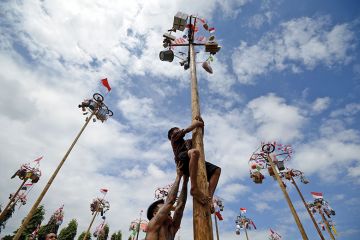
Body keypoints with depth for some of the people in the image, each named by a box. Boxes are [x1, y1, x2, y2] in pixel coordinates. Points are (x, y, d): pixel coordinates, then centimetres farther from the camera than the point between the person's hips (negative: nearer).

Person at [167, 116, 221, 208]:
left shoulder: (188, 141, 42)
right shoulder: (174, 138, 24)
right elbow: (187, 130, 11)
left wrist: (201, 125, 25)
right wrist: (197, 123, 22)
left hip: (193, 162, 7)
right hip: (183, 161, -7)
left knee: (217, 170, -9)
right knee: (194, 152, -40)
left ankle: (209, 197, -25)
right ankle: (194, 188, -42)